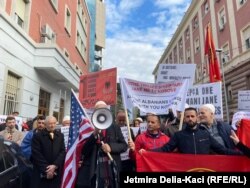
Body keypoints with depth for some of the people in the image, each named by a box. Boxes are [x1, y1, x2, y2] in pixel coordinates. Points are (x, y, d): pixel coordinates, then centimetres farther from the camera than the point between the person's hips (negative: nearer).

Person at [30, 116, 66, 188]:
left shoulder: (60, 136, 9)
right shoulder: (37, 136, -3)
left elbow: (63, 152, 3)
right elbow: (36, 154, -9)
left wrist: (55, 165, -11)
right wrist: (46, 169, -13)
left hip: (56, 172, 3)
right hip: (41, 172, -3)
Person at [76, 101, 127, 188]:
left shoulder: (115, 128, 7)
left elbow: (124, 145, 5)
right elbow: (83, 150, -4)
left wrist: (111, 147, -13)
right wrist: (94, 134, -18)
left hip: (111, 171, 2)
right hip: (93, 172, -1)